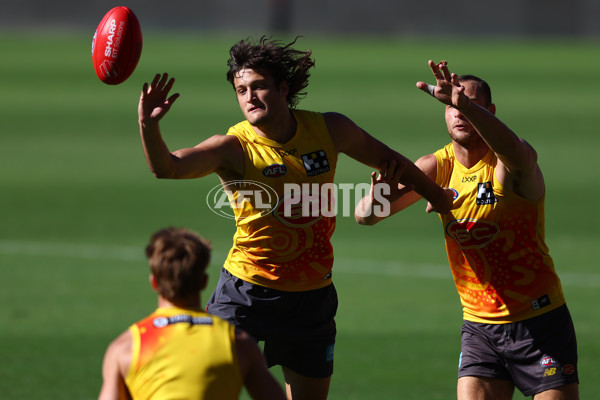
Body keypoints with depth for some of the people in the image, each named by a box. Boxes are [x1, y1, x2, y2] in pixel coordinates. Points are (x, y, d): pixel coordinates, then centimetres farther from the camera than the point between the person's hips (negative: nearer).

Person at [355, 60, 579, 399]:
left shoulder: (508, 165, -13)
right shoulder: (438, 168, 1)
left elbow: (514, 151, -41)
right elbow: (364, 215, -1)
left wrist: (465, 102, -56)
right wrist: (376, 198, -27)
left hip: (541, 323, -4)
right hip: (480, 327, 4)